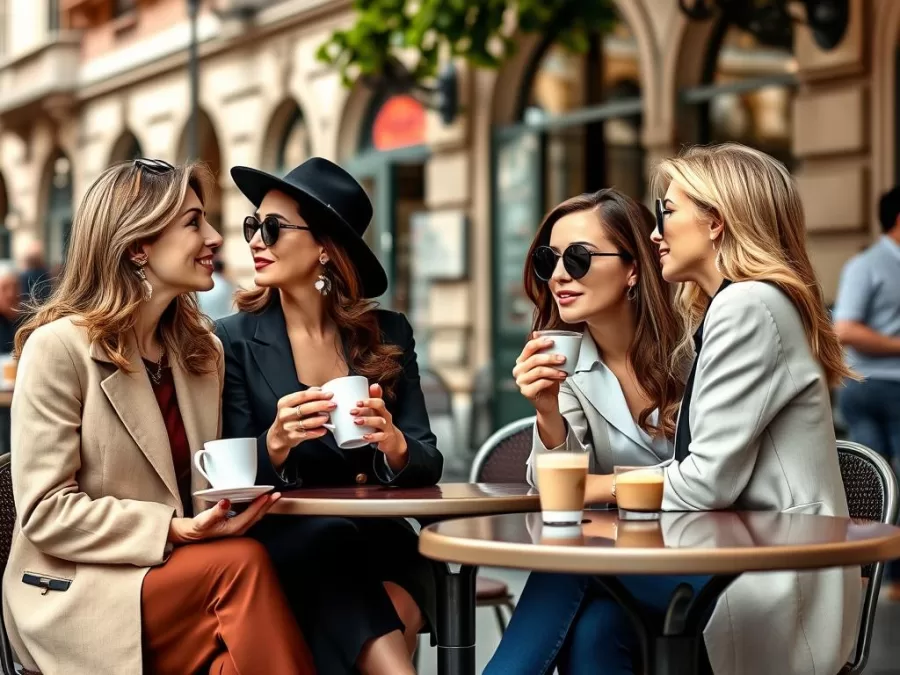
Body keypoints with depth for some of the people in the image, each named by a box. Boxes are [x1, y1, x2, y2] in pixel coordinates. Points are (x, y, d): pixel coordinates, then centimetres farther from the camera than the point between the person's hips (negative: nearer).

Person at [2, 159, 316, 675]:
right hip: (74, 594, -5)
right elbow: (45, 512, -13)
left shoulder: (205, 351, 12)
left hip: (173, 573, 5)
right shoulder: (58, 347, -9)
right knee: (244, 562, -28)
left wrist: (236, 502, -6)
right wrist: (174, 529, -22)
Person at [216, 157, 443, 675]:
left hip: (377, 539, 1)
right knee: (330, 537, -33)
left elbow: (428, 466, 2)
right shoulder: (235, 339, -1)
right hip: (281, 545, -1)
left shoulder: (389, 334, 5)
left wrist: (393, 444, -21)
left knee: (393, 610, -31)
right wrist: (275, 444, -26)